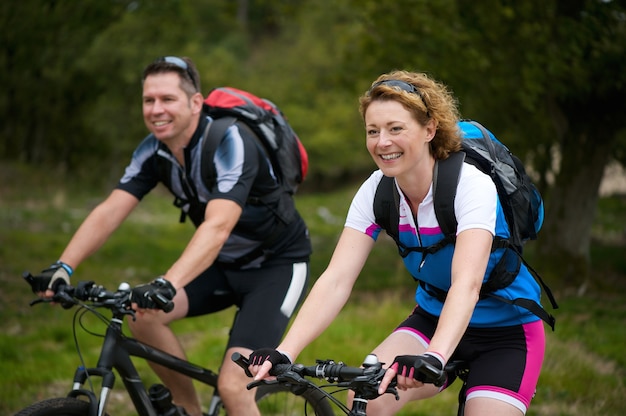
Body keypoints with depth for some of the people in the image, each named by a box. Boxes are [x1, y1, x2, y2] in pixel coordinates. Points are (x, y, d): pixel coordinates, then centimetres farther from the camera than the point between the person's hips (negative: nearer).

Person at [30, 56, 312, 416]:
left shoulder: (229, 142, -28)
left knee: (233, 386, -21)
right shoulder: (154, 151, -6)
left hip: (278, 264, -7)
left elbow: (217, 226, -41)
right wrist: (63, 267, -28)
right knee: (142, 315, -16)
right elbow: (109, 212, -13)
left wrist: (166, 285, -53)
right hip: (225, 264, 7)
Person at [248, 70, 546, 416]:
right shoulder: (376, 191, -12)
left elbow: (466, 283, -40)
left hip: (506, 331, -3)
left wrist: (434, 357, -57)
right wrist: (283, 353, -36)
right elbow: (336, 280, -21)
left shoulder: (471, 185, -26)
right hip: (433, 318, 4)